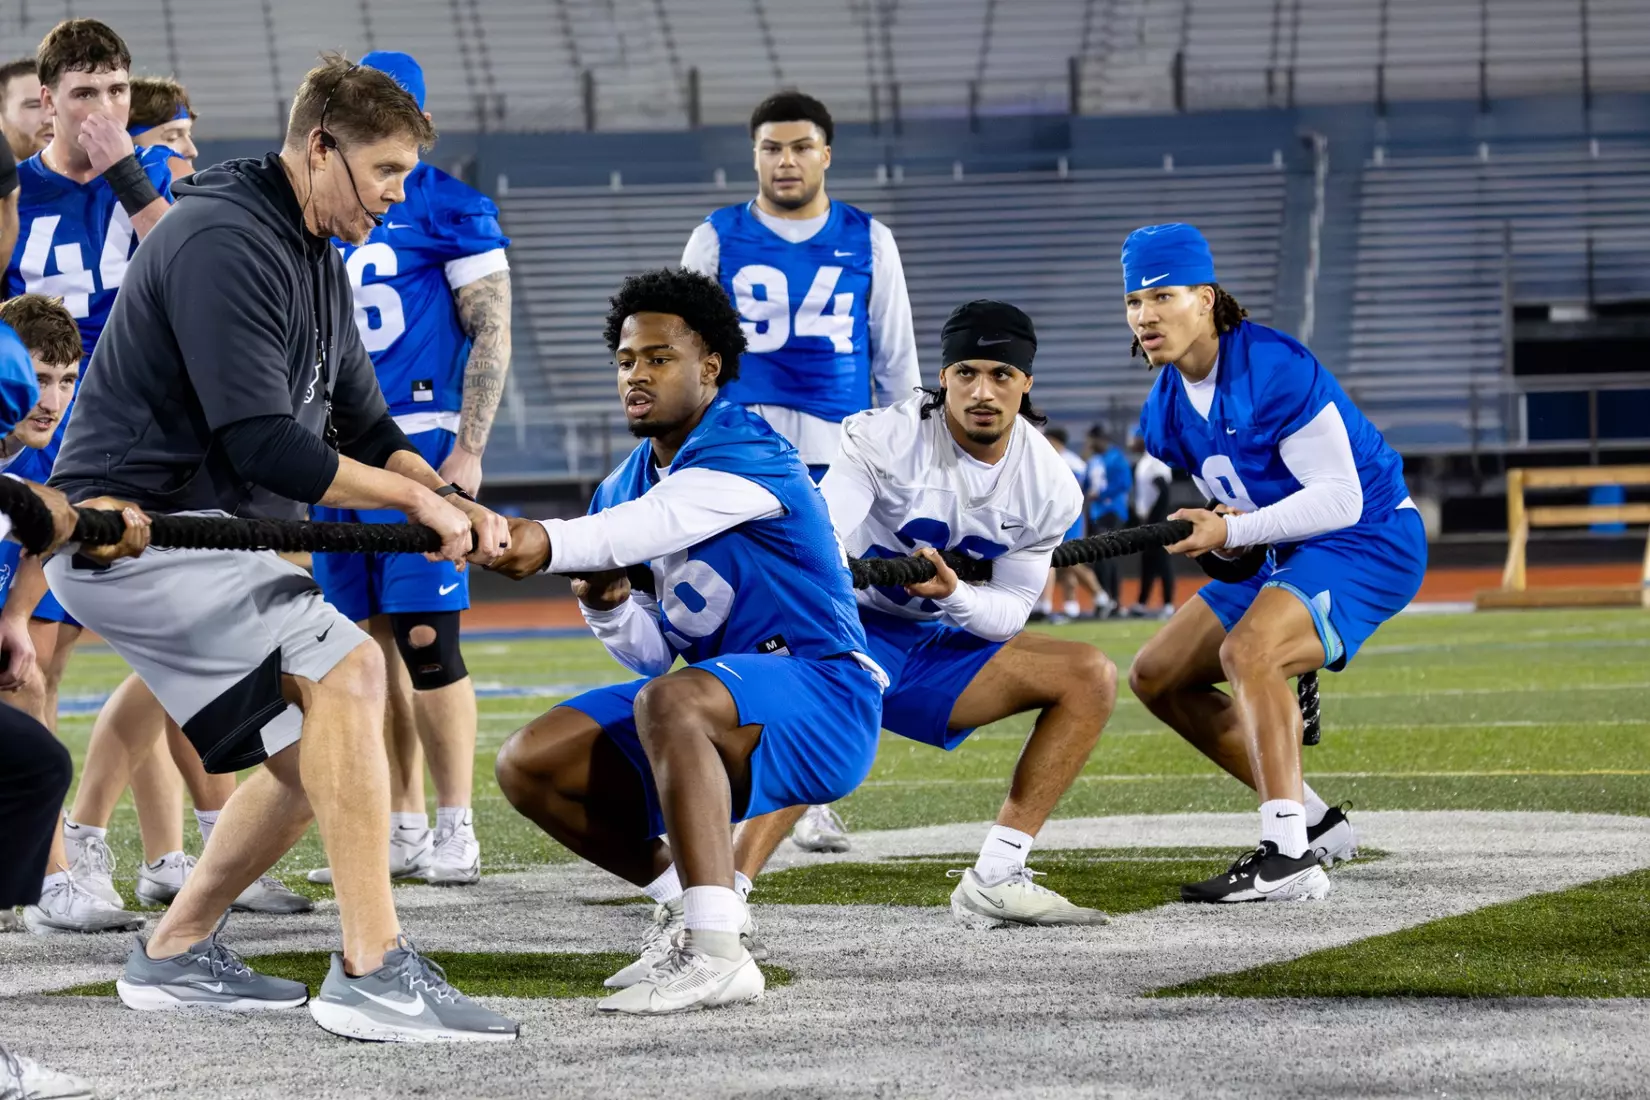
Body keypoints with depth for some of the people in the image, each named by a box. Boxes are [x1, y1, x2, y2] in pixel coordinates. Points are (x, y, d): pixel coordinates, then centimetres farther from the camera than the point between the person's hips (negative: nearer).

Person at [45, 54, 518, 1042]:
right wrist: (418, 497, -15)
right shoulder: (224, 245, -18)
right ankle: (373, 974, -28)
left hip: (198, 534, 11)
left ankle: (177, 956, 23)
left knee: (318, 751, 11)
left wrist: (458, 506, -2)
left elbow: (365, 428, 17)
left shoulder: (318, 261, 15)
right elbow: (266, 445, -24)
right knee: (349, 668, -23)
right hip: (134, 525, -11)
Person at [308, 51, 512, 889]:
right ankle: (403, 828, 13)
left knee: (425, 636, -11)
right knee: (371, 644, 7)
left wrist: (469, 450, -14)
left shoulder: (452, 211, -4)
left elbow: (490, 334, -7)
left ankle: (455, 830, -5)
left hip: (419, 437, -7)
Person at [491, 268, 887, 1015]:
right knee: (528, 765, -1)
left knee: (670, 701, -38)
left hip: (824, 701, -9)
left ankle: (718, 955, -44)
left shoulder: (749, 455, -14)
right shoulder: (625, 486, 12)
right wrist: (608, 607, -8)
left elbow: (657, 523, -36)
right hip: (722, 706, 9)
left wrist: (549, 542, -54)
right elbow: (652, 652, 15)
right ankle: (698, 907, 10)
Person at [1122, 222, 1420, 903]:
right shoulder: (1167, 411, 3)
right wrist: (1216, 535, -5)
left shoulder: (1275, 369, -23)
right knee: (1157, 676, 7)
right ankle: (1314, 823, 13)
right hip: (1291, 555, 10)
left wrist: (1234, 532, -26)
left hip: (1373, 539, -10)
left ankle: (1288, 859, -37)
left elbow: (1341, 498, -24)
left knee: (1246, 653, -33)